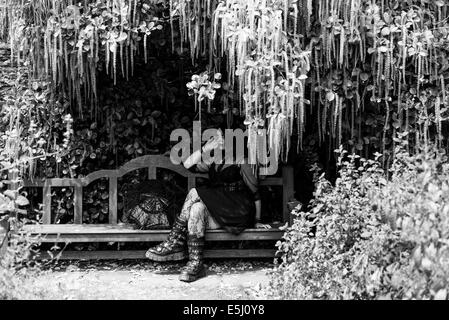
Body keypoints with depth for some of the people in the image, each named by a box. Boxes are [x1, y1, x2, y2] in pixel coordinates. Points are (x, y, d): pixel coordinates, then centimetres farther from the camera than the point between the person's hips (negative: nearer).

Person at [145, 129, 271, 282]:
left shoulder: (240, 162, 5)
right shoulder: (212, 163, 20)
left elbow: (255, 192, 5)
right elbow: (188, 164, 2)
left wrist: (256, 221, 3)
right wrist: (205, 148, -6)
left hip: (237, 213, -5)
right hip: (215, 212, 5)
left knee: (195, 193, -24)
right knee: (196, 209, -29)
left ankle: (175, 241, -22)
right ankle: (196, 264, -35)